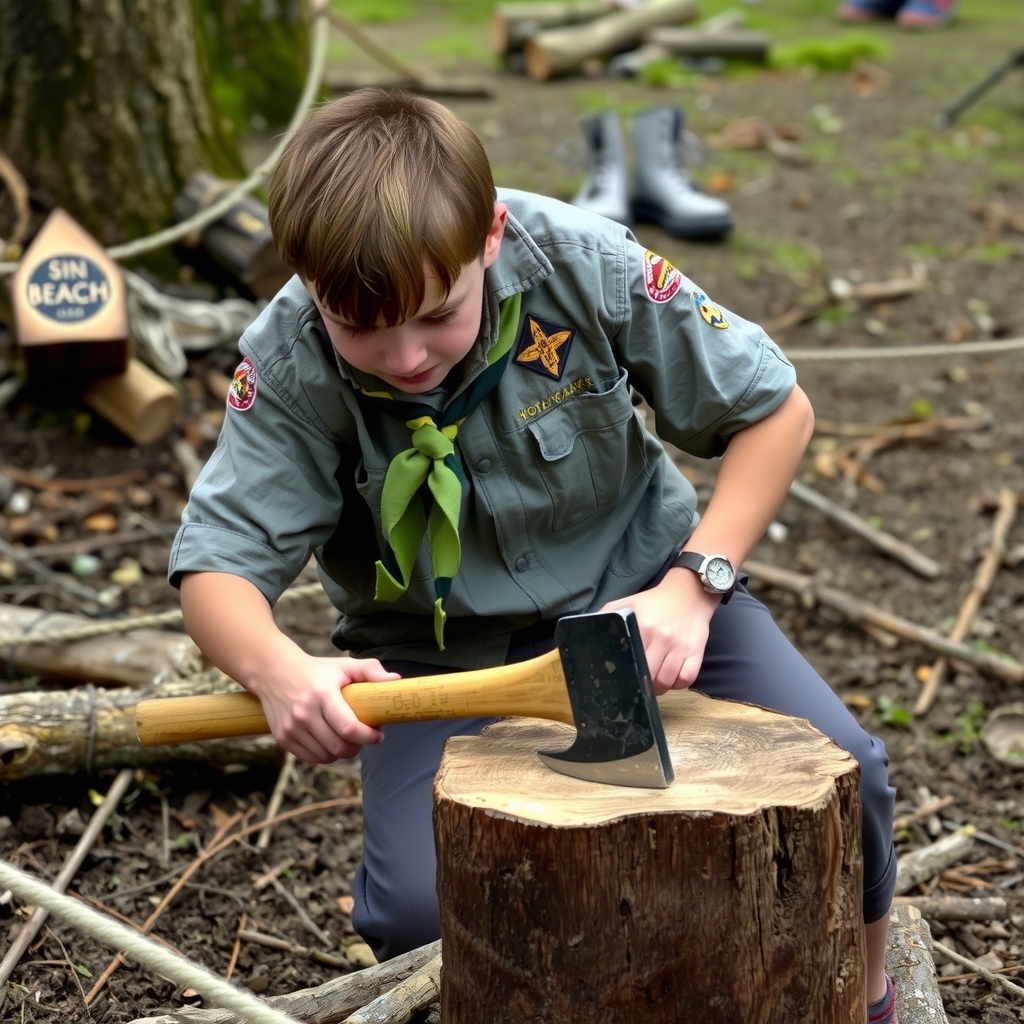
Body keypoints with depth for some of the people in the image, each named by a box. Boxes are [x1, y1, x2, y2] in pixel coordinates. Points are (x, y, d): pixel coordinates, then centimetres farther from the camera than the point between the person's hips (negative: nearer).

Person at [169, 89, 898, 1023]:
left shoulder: (581, 264, -22)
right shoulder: (289, 366, -20)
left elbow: (775, 407, -12)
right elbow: (218, 564, -19)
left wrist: (692, 586, -23)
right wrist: (279, 670, -42)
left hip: (634, 587, 0)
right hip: (441, 654, 0)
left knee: (839, 770, -18)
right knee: (415, 911, -22)